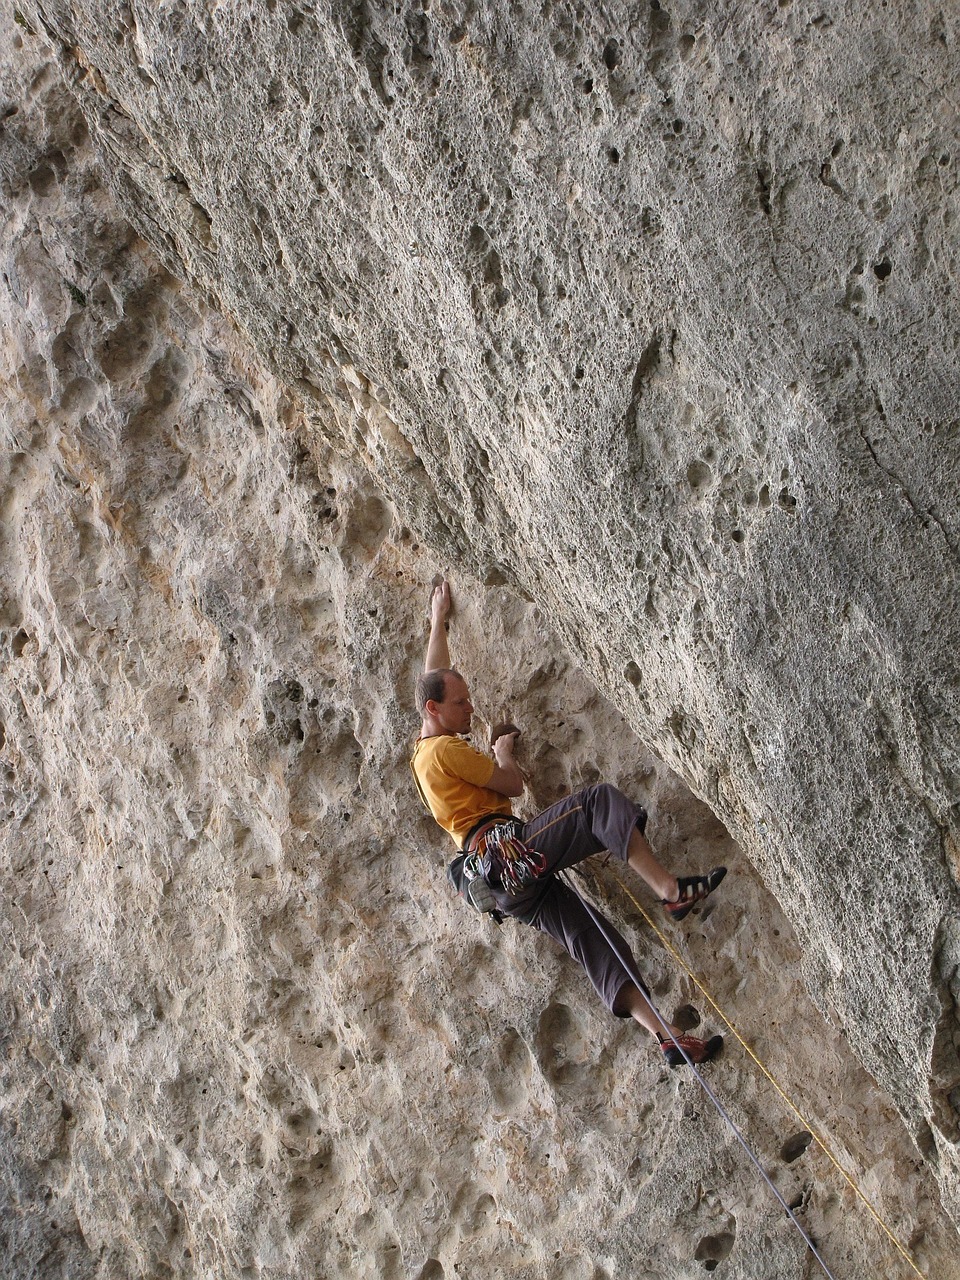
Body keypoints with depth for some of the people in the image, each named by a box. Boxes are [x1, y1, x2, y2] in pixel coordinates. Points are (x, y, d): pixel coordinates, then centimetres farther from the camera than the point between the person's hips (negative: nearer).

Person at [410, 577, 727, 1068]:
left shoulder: (424, 746, 24)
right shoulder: (446, 748, -6)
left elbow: (434, 678, 38)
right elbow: (513, 784, -4)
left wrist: (438, 621, 48)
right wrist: (503, 749, 18)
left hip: (505, 886, 9)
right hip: (510, 850, -9)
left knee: (591, 939, -1)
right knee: (600, 800, -15)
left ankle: (666, 1035, -7)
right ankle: (671, 890, -23)